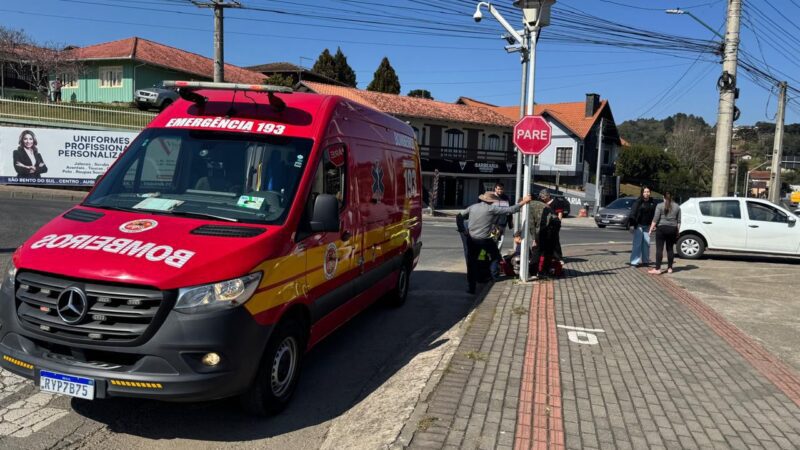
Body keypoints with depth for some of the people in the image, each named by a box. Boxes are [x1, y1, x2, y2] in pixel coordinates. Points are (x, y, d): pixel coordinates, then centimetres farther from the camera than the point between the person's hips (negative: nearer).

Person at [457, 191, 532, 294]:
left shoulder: (473, 207, 5)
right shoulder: (492, 208, -8)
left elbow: (459, 217, 6)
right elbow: (511, 210, -8)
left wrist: (462, 230, 7)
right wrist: (523, 202, 1)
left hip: (471, 239, 4)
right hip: (485, 239, -4)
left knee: (471, 263, 10)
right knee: (495, 256, 22)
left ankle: (471, 288, 13)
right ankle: (494, 273, 1)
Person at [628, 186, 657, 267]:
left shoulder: (652, 202, 5)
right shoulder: (638, 202, -9)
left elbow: (654, 214, 12)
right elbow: (633, 213, -12)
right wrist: (631, 224, -18)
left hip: (647, 226, 5)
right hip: (638, 225, -5)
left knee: (646, 243, 8)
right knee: (637, 244, -7)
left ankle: (645, 260, 19)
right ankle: (635, 261, -4)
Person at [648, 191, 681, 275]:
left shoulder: (660, 206, -5)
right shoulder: (677, 206, 9)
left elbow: (655, 219, -9)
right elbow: (678, 221, 10)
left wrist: (651, 229, -4)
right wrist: (678, 231, 16)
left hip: (662, 228, -4)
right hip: (673, 229, 4)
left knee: (659, 249, -5)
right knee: (670, 249, 12)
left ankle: (657, 269, -8)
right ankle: (670, 268, 15)